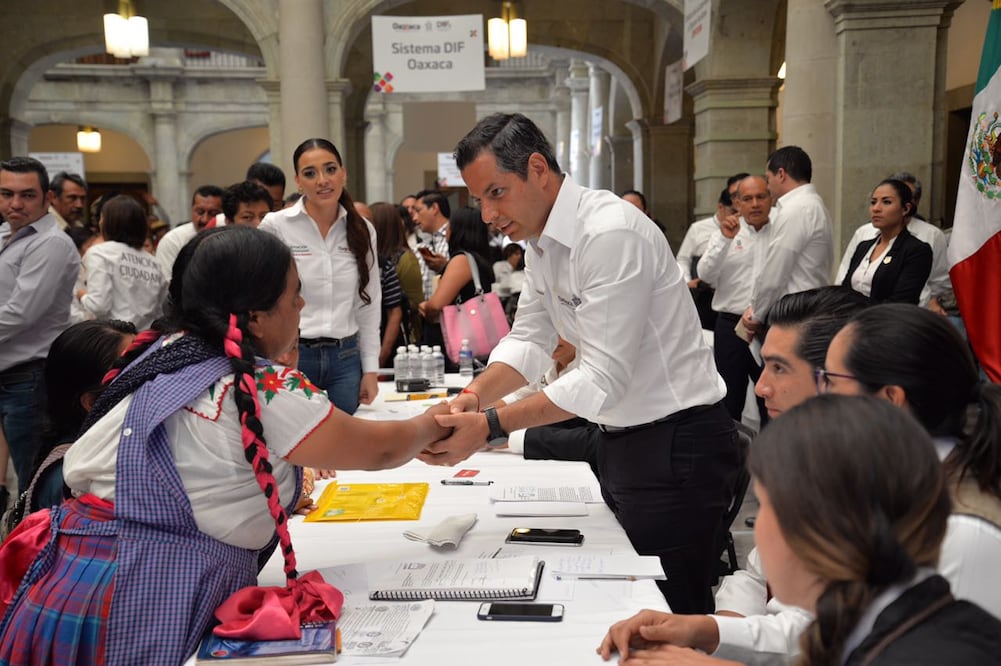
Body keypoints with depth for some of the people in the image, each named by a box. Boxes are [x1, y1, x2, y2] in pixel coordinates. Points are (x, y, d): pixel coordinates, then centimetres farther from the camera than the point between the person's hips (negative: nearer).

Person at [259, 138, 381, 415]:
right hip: (289, 357, -3)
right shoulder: (275, 226, -6)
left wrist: (370, 369, 6)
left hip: (345, 358, 3)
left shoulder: (363, 230, 5)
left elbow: (369, 304, 9)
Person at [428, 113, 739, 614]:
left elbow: (604, 377, -26)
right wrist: (474, 395, -14)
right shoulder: (540, 242, 8)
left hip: (675, 445, -9)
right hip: (622, 441, 9)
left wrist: (491, 426, -28)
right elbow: (529, 339, 6)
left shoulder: (611, 233, -23)